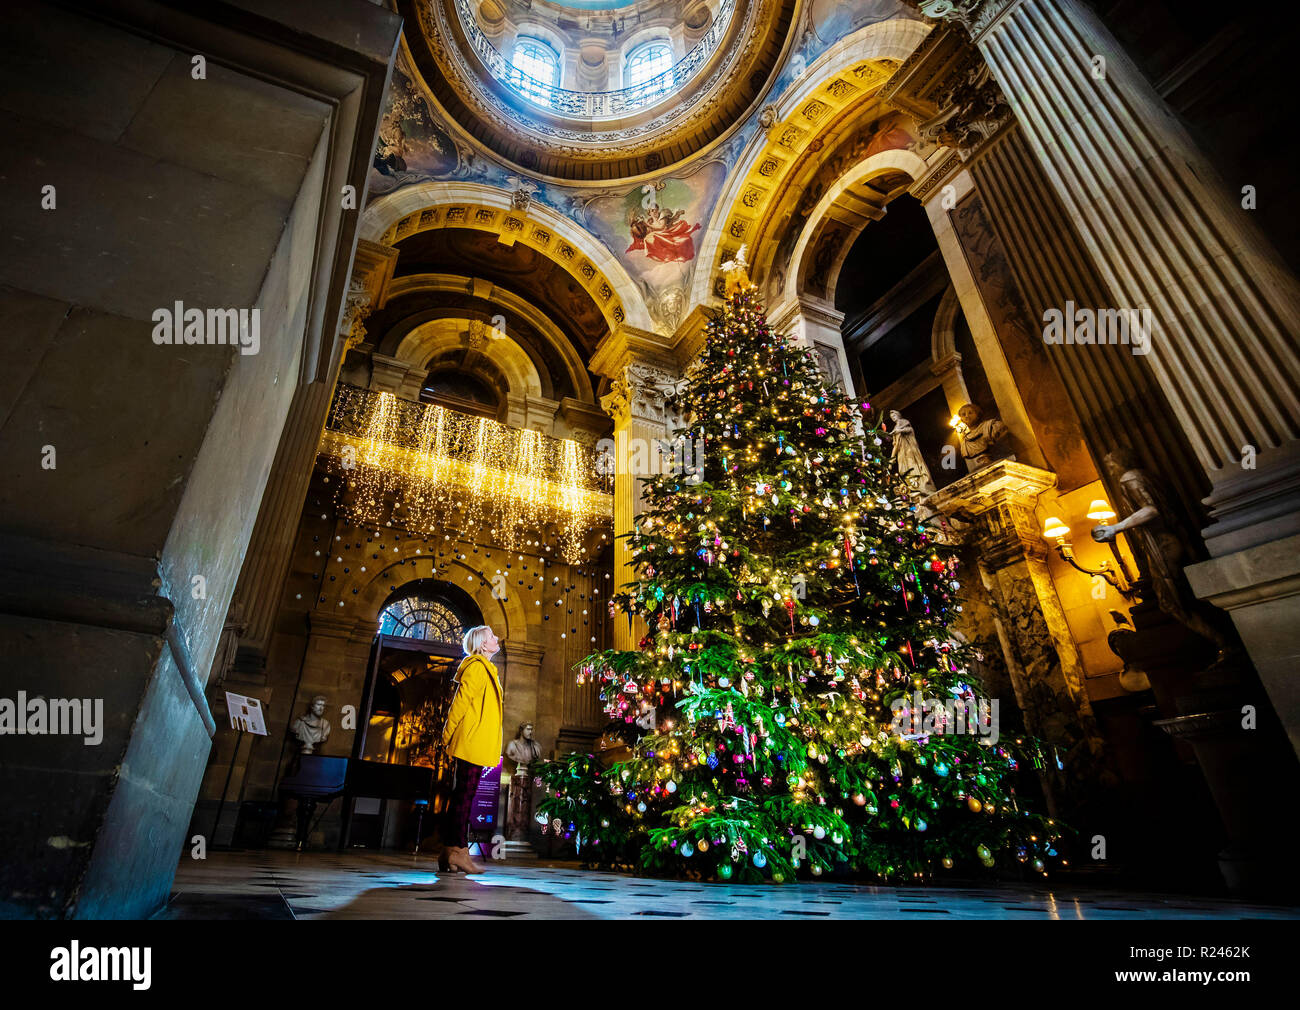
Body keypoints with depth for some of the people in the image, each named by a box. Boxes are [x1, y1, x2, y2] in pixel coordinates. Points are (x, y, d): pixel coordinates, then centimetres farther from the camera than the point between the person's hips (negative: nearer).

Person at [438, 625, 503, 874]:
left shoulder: (485, 669, 22)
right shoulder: (477, 667, -9)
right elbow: (461, 701, -15)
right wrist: (448, 735, -13)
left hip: (474, 748, 10)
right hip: (471, 744, -10)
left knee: (461, 797, 10)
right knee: (463, 797, -7)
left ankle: (449, 853, 15)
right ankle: (459, 851, -3)